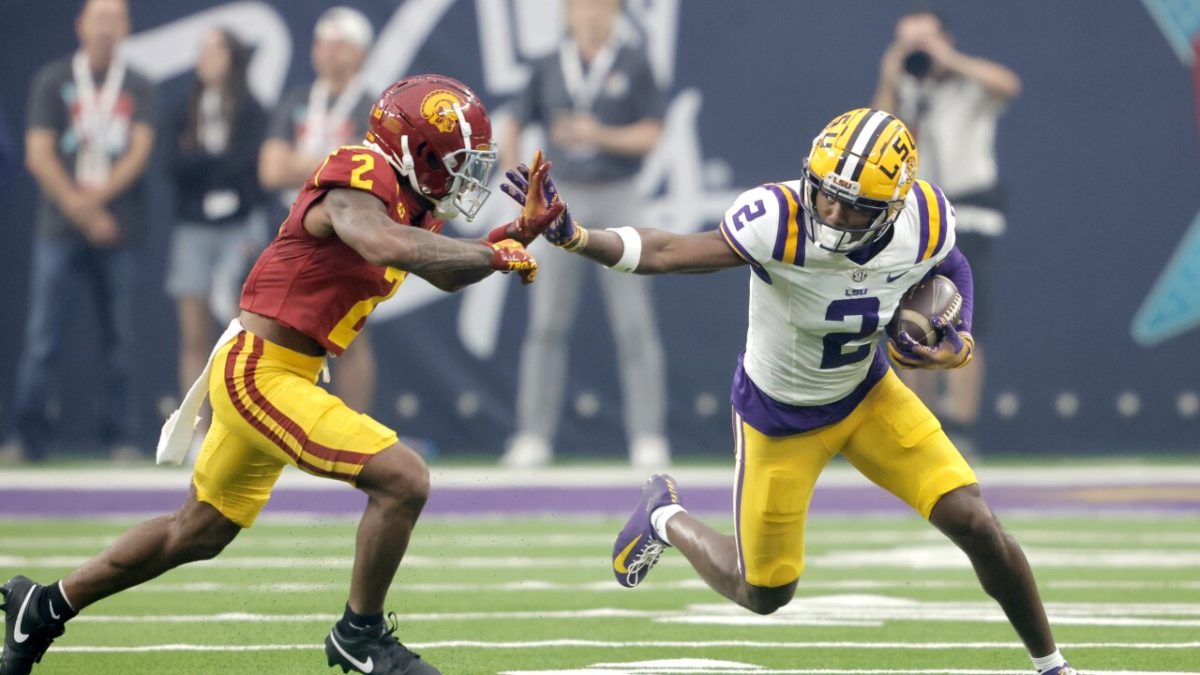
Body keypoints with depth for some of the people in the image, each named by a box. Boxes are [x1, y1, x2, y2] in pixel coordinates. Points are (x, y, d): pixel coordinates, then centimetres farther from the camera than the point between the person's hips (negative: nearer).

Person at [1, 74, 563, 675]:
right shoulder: (358, 179, -20)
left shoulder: (411, 202, 9)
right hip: (259, 372, -10)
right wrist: (493, 253, -31)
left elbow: (445, 273, 20)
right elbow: (382, 244, -40)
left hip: (281, 376, 10)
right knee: (403, 480, -17)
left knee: (198, 534, 22)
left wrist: (516, 234, 3)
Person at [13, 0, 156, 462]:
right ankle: (29, 436, -7)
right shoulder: (52, 81, 7)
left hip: (118, 231, 1)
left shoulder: (138, 89, 11)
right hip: (59, 230, -1)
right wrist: (80, 209, -10)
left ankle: (121, 438, 4)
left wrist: (98, 196, -13)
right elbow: (38, 155, 0)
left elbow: (139, 151, 1)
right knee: (43, 336, -7)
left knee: (119, 338, 0)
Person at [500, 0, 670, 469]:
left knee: (634, 323, -4)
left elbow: (650, 135, -3)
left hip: (617, 199, -2)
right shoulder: (549, 68, 6)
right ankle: (533, 436, 2)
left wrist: (600, 135, -18)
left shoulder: (634, 65, -1)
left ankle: (648, 437, 0)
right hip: (564, 198, 2)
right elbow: (515, 127, 13)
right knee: (546, 322, 0)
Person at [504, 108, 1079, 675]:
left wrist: (956, 340, -14)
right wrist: (573, 237, -58)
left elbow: (950, 270, 3)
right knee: (764, 595, 9)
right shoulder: (781, 222, -36)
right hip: (779, 417, -3)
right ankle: (665, 518, 40)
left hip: (869, 394, 3)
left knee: (975, 525, -7)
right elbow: (667, 252, -43)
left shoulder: (924, 224, -22)